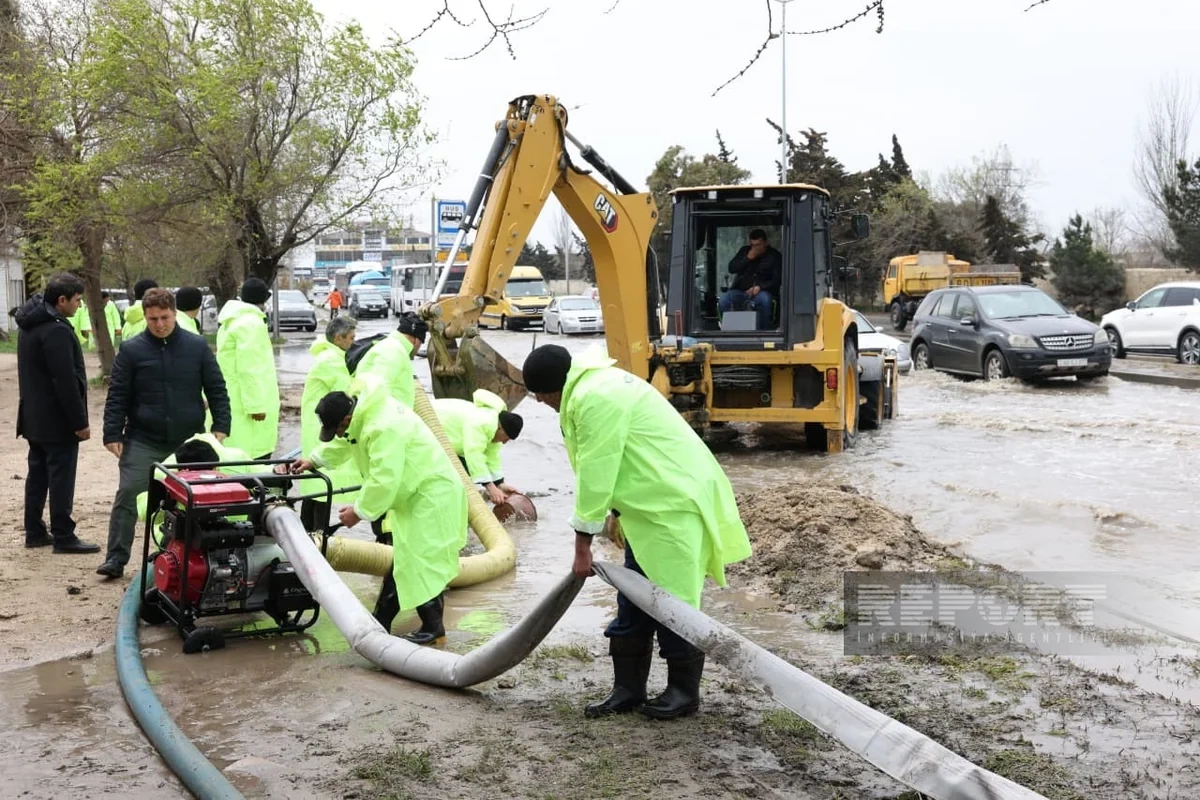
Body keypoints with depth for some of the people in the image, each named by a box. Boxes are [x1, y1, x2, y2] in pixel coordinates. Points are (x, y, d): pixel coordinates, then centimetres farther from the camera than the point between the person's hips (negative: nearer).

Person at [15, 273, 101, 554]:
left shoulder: (30, 324, 11)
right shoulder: (56, 330, -21)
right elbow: (66, 381, -24)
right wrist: (80, 421, -19)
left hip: (33, 416, 10)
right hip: (57, 420, -10)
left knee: (38, 473, 15)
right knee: (61, 477, -4)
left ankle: (34, 532, 21)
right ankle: (63, 537, 0)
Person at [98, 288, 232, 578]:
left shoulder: (197, 347, 2)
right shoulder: (131, 350, -1)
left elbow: (217, 390, 5)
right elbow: (117, 397, 1)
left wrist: (220, 427, -2)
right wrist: (113, 435, -5)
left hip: (188, 442, 1)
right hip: (142, 442, -1)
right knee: (127, 496, -5)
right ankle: (116, 558, 4)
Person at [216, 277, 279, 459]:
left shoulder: (232, 321, 18)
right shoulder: (251, 323, -13)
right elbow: (249, 369, -20)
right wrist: (256, 405, -21)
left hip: (231, 401, 10)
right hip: (247, 403, -10)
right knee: (255, 457, -9)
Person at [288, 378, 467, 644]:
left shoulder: (384, 428, -29)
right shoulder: (365, 411, 4)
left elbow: (384, 480, -31)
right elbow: (344, 443, 25)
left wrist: (359, 511, -20)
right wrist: (315, 459, 24)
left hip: (432, 497, -11)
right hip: (415, 496, 11)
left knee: (421, 563, -8)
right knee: (403, 560, 15)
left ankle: (432, 627, 3)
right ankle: (381, 622, 22)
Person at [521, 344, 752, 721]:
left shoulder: (595, 398, -22)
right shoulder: (593, 386, 12)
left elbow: (595, 475, -21)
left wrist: (583, 544, -14)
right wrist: (615, 513, 15)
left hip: (676, 501, -11)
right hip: (651, 503, 11)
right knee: (633, 599, 12)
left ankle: (684, 691, 11)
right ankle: (628, 688, 19)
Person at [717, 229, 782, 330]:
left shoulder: (774, 255, 4)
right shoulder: (745, 250, 14)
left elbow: (777, 279, -4)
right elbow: (731, 268, 6)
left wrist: (760, 287, -19)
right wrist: (748, 258, -7)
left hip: (762, 290, -3)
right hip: (740, 289, 3)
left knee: (765, 299, -39)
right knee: (724, 300, -28)